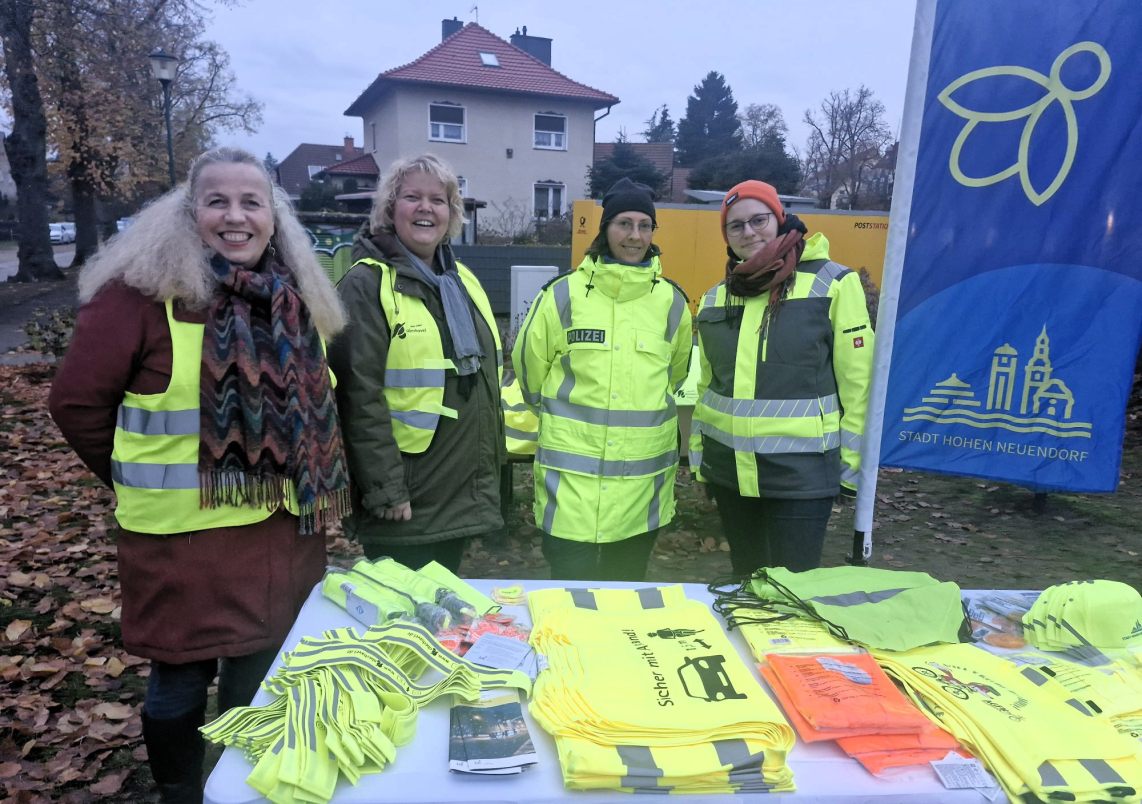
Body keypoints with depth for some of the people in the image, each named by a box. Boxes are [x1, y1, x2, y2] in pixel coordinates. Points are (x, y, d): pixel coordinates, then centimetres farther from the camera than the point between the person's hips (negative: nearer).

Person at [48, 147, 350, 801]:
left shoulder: (295, 297, 6)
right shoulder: (143, 288, -12)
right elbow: (78, 401, -6)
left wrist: (302, 481, 11)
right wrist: (143, 480, 1)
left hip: (282, 529, 5)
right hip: (183, 534, -5)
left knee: (263, 680, 18)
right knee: (181, 681, 12)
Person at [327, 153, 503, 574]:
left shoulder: (463, 280, 12)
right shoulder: (367, 285, -12)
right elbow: (360, 397, -18)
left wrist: (490, 462, 18)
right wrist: (385, 489, -20)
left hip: (462, 496, 7)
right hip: (406, 505, -7)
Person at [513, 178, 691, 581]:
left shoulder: (671, 301, 4)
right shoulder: (565, 294, -4)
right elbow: (529, 364, 7)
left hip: (644, 480, 3)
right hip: (573, 476, -2)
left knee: (628, 589, 17)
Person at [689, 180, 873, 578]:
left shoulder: (832, 282, -8)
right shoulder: (715, 298, 7)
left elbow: (857, 380, -6)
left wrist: (851, 461, -5)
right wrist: (697, 454, 14)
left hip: (800, 470, -5)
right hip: (727, 466, 5)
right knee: (744, 579, 19)